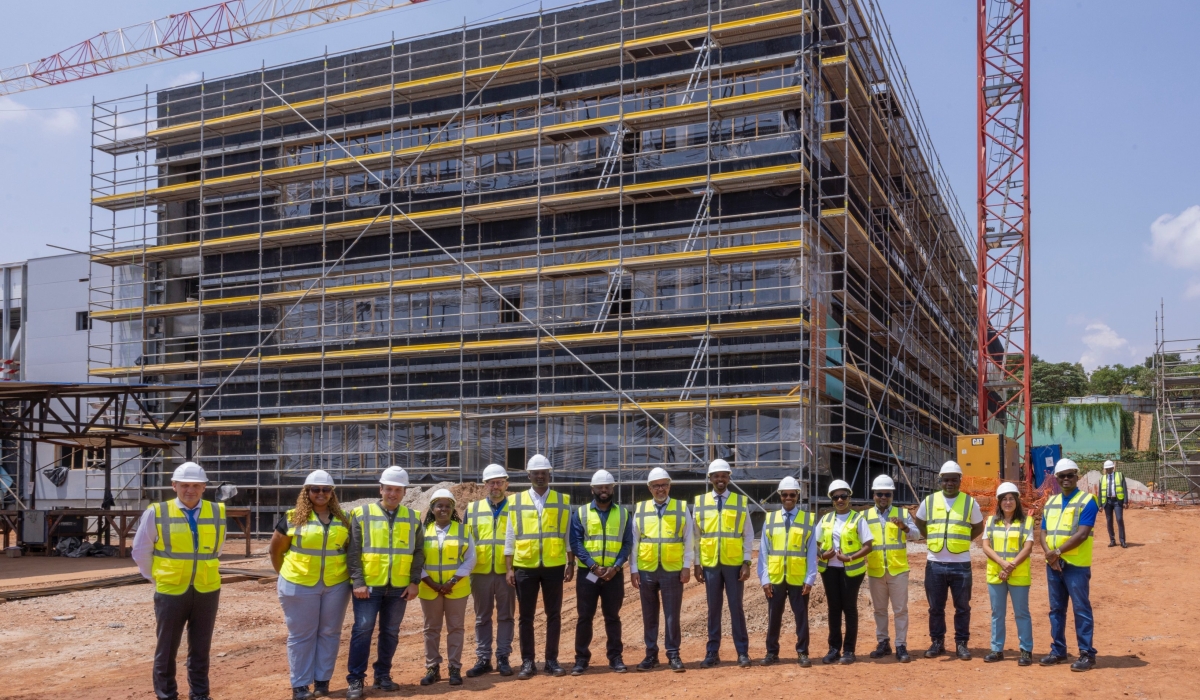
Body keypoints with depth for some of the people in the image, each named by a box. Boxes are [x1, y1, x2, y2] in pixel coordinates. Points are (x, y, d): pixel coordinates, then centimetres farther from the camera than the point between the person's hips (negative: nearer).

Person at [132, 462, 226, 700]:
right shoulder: (156, 513, -7)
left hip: (207, 592, 2)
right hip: (170, 592, -2)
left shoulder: (217, 512, 0)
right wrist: (157, 578, 8)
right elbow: (140, 551, 3)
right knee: (166, 649, 9)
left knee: (200, 649, 12)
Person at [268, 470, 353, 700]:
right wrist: (285, 574, 8)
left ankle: (322, 680, 21)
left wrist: (352, 577, 6)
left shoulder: (343, 519, 5)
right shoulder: (293, 518, -3)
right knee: (301, 635, 6)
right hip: (299, 585, -2)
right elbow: (276, 549, 6)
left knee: (329, 633, 9)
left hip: (336, 585, 3)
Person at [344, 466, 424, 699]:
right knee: (362, 630, -4)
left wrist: (414, 581, -1)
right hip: (369, 585, -3)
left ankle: (383, 675, 23)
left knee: (390, 632, 10)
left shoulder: (413, 518, 7)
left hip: (399, 587, 3)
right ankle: (355, 679, 6)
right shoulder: (362, 514, -2)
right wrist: (357, 581, -11)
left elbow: (419, 552, 8)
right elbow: (353, 552, -4)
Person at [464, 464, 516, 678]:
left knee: (506, 616, 5)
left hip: (506, 571, -1)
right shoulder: (473, 509, 9)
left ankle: (503, 658, 12)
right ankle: (483, 659, 14)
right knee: (482, 617, 7)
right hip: (480, 572, 2)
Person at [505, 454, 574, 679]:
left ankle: (552, 660, 16)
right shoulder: (517, 501, 4)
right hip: (525, 567, 0)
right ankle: (527, 662, 14)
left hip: (554, 566, 0)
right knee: (526, 616, 5)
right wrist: (509, 568, -1)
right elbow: (510, 537, 4)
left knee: (553, 614, 6)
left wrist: (571, 564, 1)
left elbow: (569, 536, 6)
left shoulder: (563, 501, 5)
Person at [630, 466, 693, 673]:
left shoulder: (682, 508, 3)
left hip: (673, 571, -2)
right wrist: (633, 569, 3)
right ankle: (651, 654, 20)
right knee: (649, 615, 9)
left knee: (672, 615, 1)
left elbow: (689, 540, 3)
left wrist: (687, 566, -3)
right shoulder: (640, 510, 6)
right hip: (646, 570, 2)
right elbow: (634, 542, 7)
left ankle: (673, 655, 11)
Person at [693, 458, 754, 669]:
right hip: (710, 564, 1)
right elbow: (696, 536, 7)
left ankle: (743, 652, 12)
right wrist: (697, 564, 4)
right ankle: (712, 652, 15)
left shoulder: (740, 501, 1)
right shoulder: (699, 502, 4)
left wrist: (747, 562, -5)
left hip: (734, 563, -1)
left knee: (736, 608, 4)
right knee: (713, 609, 8)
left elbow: (748, 535, 2)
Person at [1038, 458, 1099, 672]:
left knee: (1081, 609, -2)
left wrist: (1057, 552, -17)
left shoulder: (1086, 501, -7)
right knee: (1056, 609, 13)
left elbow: (1082, 534, -17)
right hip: (1053, 565, 6)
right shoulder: (1050, 502, 13)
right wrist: (1048, 553, -9)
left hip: (1076, 565, -6)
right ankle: (1058, 650, 22)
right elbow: (1042, 532, 9)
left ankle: (1087, 654, 5)